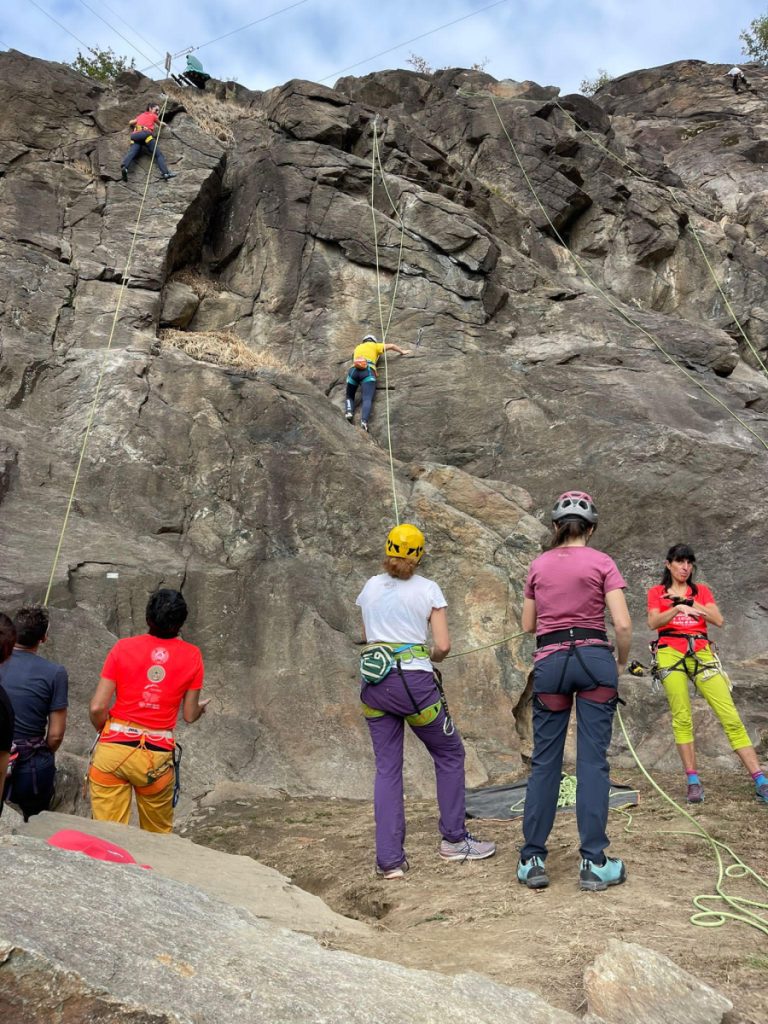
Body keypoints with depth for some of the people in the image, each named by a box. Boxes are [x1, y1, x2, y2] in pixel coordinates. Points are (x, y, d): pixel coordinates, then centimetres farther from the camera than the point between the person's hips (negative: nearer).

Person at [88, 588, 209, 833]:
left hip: (113, 749, 0)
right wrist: (201, 708, 28)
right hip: (157, 756, 0)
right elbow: (189, 715, 5)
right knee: (158, 835, 19)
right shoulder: (192, 656, 0)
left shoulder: (123, 647, -1)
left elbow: (97, 707, -4)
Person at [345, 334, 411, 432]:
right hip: (367, 371, -3)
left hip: (353, 370, 3)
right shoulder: (375, 346, 29)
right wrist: (402, 351, 47)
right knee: (367, 399, -17)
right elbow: (391, 346, 31)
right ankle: (364, 421, -43)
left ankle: (349, 412, -14)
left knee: (349, 397, 18)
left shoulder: (358, 347, 37)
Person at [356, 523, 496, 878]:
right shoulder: (428, 589, -1)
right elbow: (442, 646, -4)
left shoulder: (370, 588, 11)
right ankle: (453, 839, 24)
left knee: (387, 768, 10)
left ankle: (389, 859, 9)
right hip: (413, 681, -4)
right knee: (450, 753, 17)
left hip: (373, 683, 4)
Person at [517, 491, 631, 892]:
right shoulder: (602, 563, 0)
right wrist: (621, 664, 8)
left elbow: (528, 625, 13)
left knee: (544, 762, 8)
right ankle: (593, 863, 6)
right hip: (594, 659, -2)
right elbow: (623, 625, -8)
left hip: (550, 663, 2)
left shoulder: (538, 565, 7)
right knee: (593, 761, 3)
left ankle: (532, 860, 11)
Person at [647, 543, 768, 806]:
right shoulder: (656, 592, 12)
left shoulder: (701, 591, 17)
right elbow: (653, 622, -6)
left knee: (730, 716, -6)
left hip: (701, 654, 2)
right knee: (681, 718, -9)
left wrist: (689, 602, -8)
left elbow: (718, 620, 1)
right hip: (671, 654, -1)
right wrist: (678, 608, -22)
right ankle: (693, 782, -2)